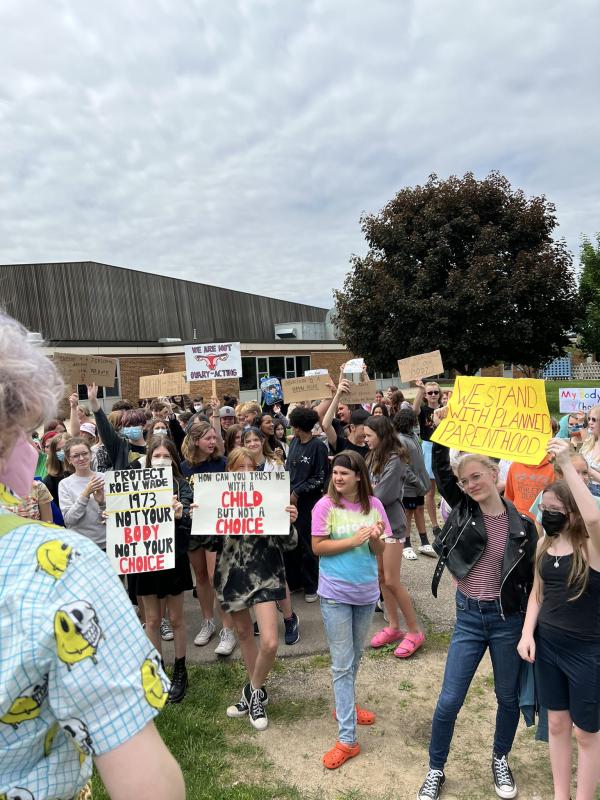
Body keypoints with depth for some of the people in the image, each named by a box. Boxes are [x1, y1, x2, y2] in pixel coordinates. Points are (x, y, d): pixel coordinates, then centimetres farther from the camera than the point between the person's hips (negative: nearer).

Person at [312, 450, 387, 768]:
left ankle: (345, 706, 44)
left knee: (355, 656, 22)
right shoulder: (325, 506, -13)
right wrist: (354, 540, -23)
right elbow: (318, 547, -14)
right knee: (342, 664, 1)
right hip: (335, 594, -4)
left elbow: (379, 551, 0)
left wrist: (375, 538, -22)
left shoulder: (373, 505, -4)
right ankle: (347, 739, 9)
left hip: (366, 591, 4)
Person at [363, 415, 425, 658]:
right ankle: (393, 627, 25)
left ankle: (414, 631, 13)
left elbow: (382, 496, -20)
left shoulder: (395, 459, -17)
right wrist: (368, 491, -14)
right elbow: (367, 487, 6)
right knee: (381, 578, 12)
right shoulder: (373, 457, 6)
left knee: (391, 581, -3)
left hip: (391, 523, -8)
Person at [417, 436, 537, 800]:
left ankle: (500, 760, 44)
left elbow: (530, 579, 0)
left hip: (508, 618, 0)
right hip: (468, 616, 0)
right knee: (449, 701, 4)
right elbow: (440, 472, -15)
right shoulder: (464, 509, -4)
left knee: (508, 696, 18)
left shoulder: (521, 525, -7)